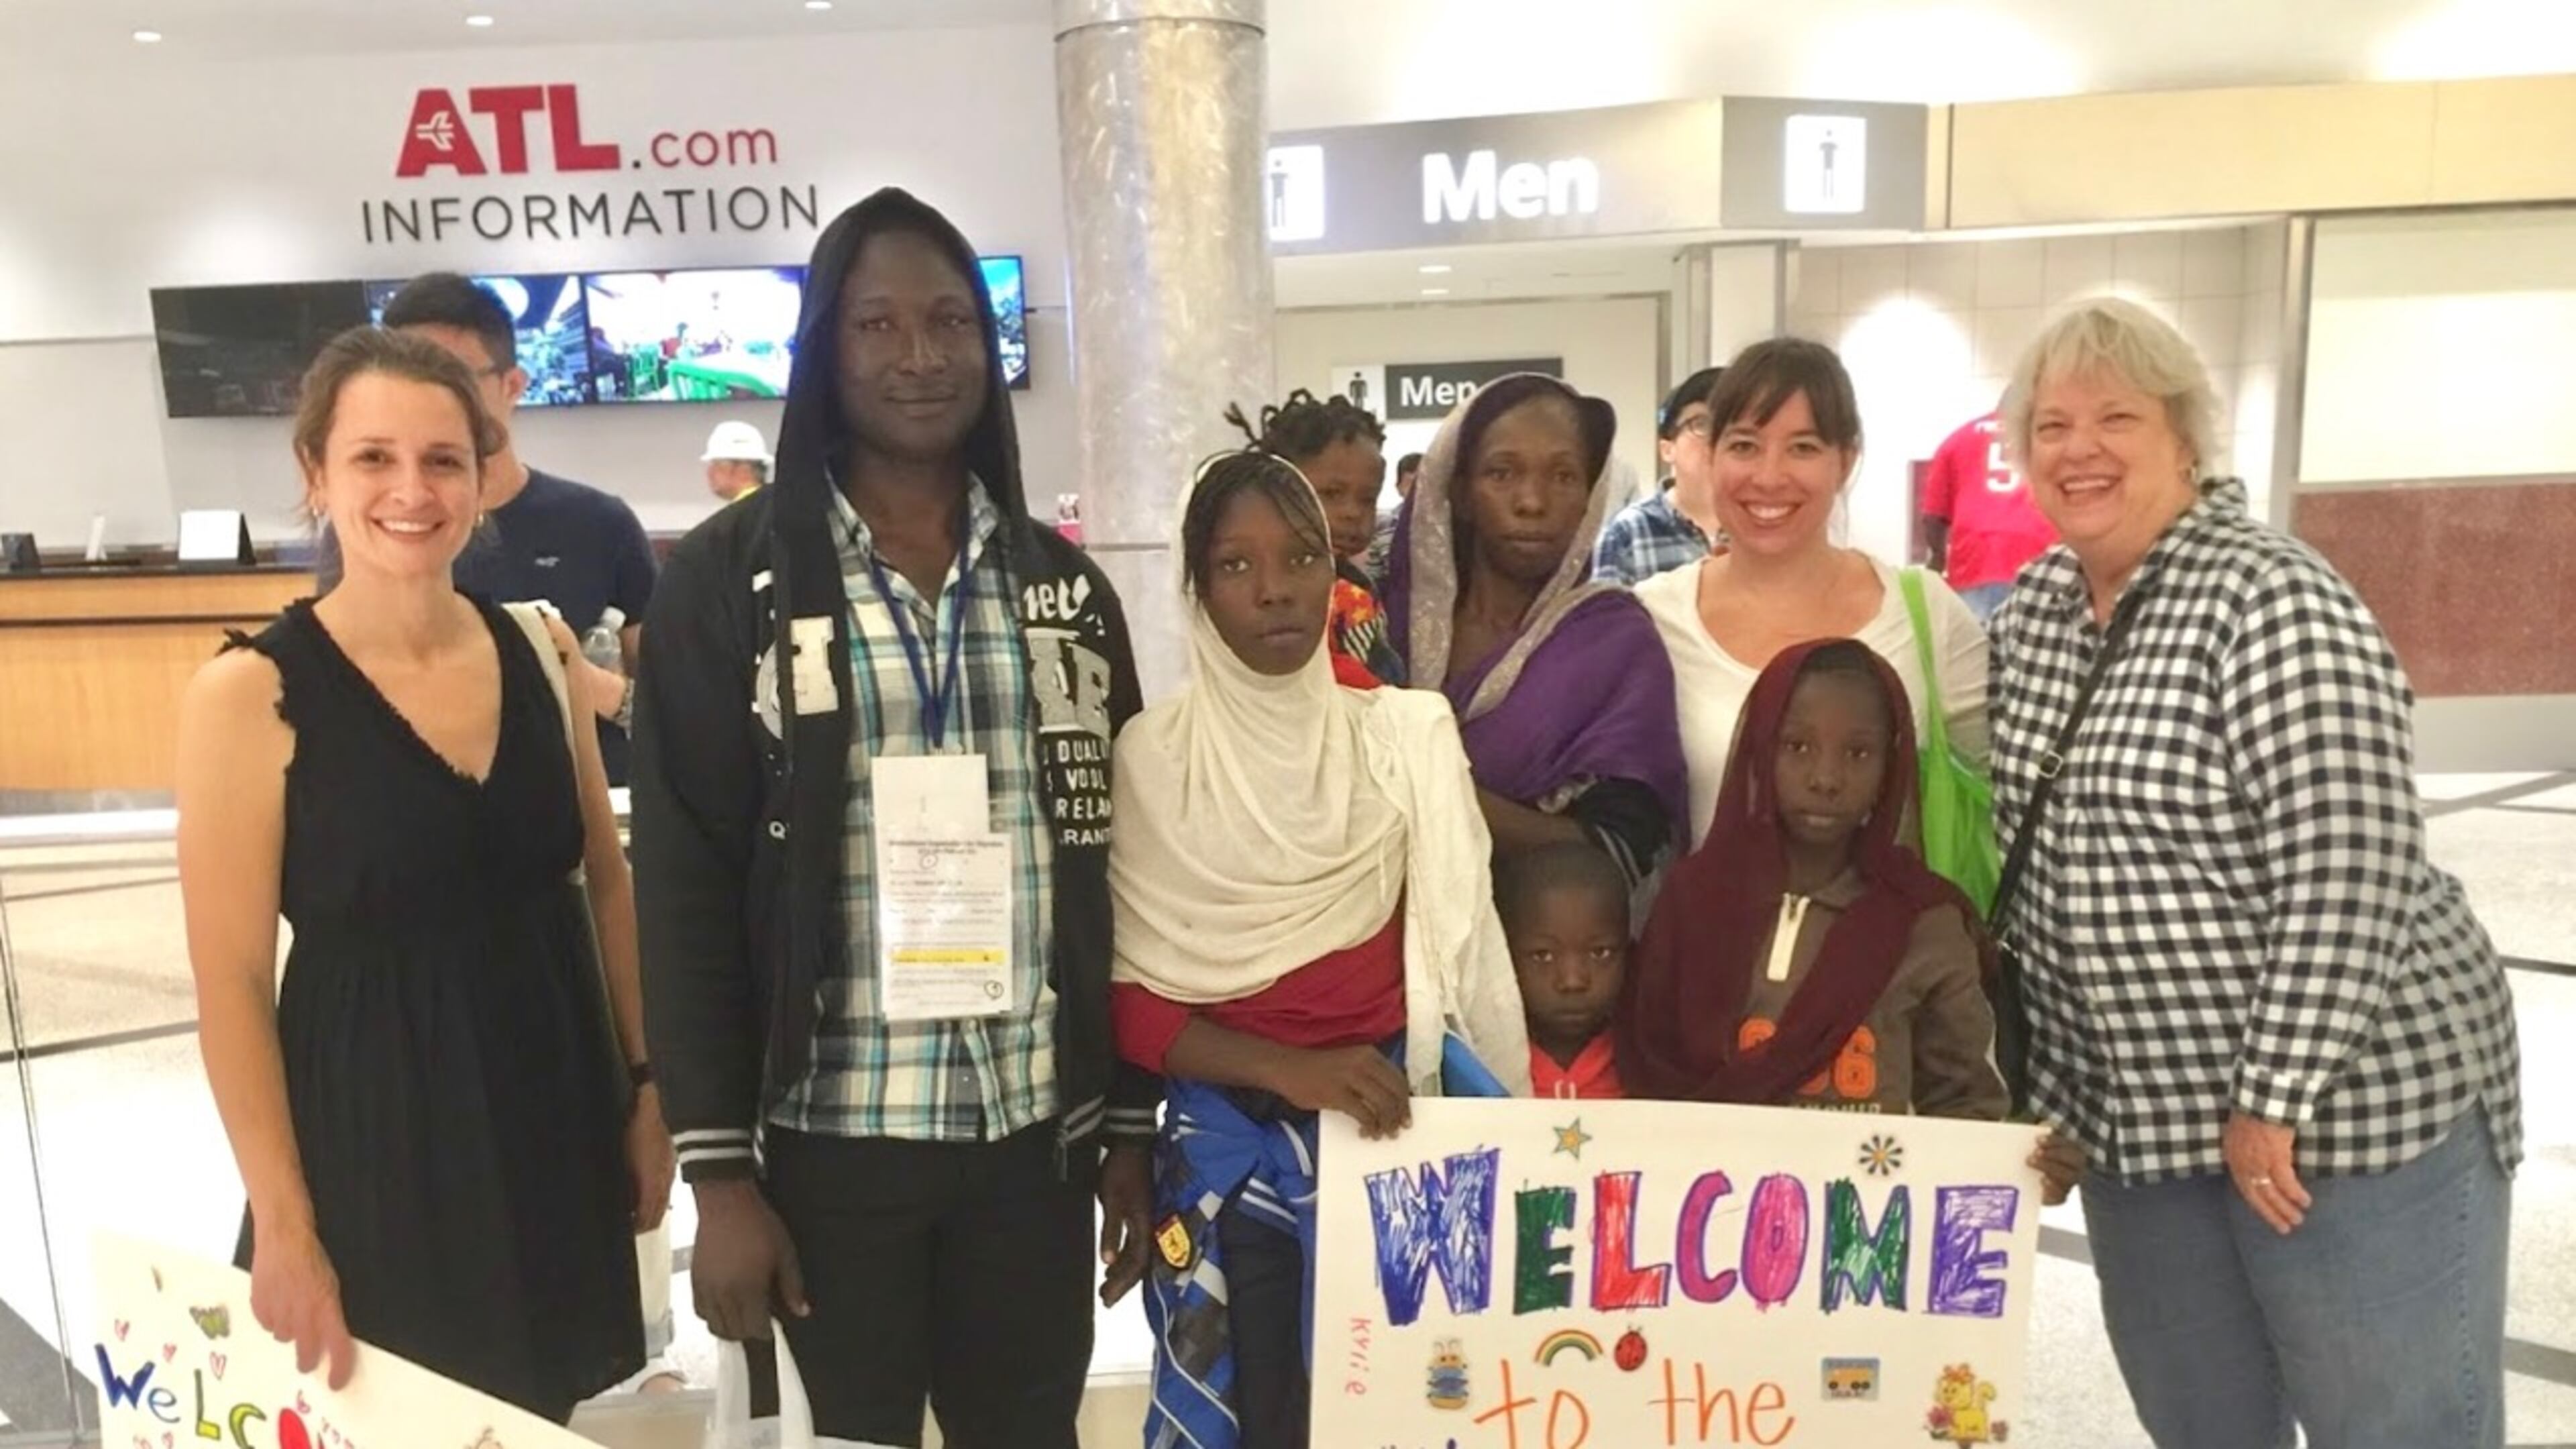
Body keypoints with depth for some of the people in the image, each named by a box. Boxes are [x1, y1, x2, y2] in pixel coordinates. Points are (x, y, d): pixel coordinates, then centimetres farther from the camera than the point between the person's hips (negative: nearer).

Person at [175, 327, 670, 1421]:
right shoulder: (251, 693, -13)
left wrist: (646, 1087, 6)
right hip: (375, 1128, -3)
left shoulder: (537, 647, -1)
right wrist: (285, 1228, -10)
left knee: (538, 1414, 19)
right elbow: (232, 984, -11)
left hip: (558, 1112, 4)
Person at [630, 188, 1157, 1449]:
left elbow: (1120, 868, 6)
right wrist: (718, 1169, -8)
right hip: (834, 1133, -2)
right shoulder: (730, 579, -4)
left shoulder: (1063, 583, 5)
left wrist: (1133, 1123, 6)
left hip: (1040, 1127, 3)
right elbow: (685, 886, -6)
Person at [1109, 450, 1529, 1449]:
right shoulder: (1150, 755, -5)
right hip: (1220, 1145, 0)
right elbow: (1129, 1000, -5)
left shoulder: (1407, 733, -3)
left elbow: (1462, 948, -3)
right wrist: (1288, 1070, -18)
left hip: (1391, 1129, 1)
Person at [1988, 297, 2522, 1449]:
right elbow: (2016, 836, 14)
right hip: (2133, 1113, 7)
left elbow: (2344, 874, -21)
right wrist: (2028, 1072, 11)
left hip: (2352, 1098, -6)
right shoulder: (2029, 612, 5)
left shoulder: (2273, 602, -16)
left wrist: (2275, 1096, -20)